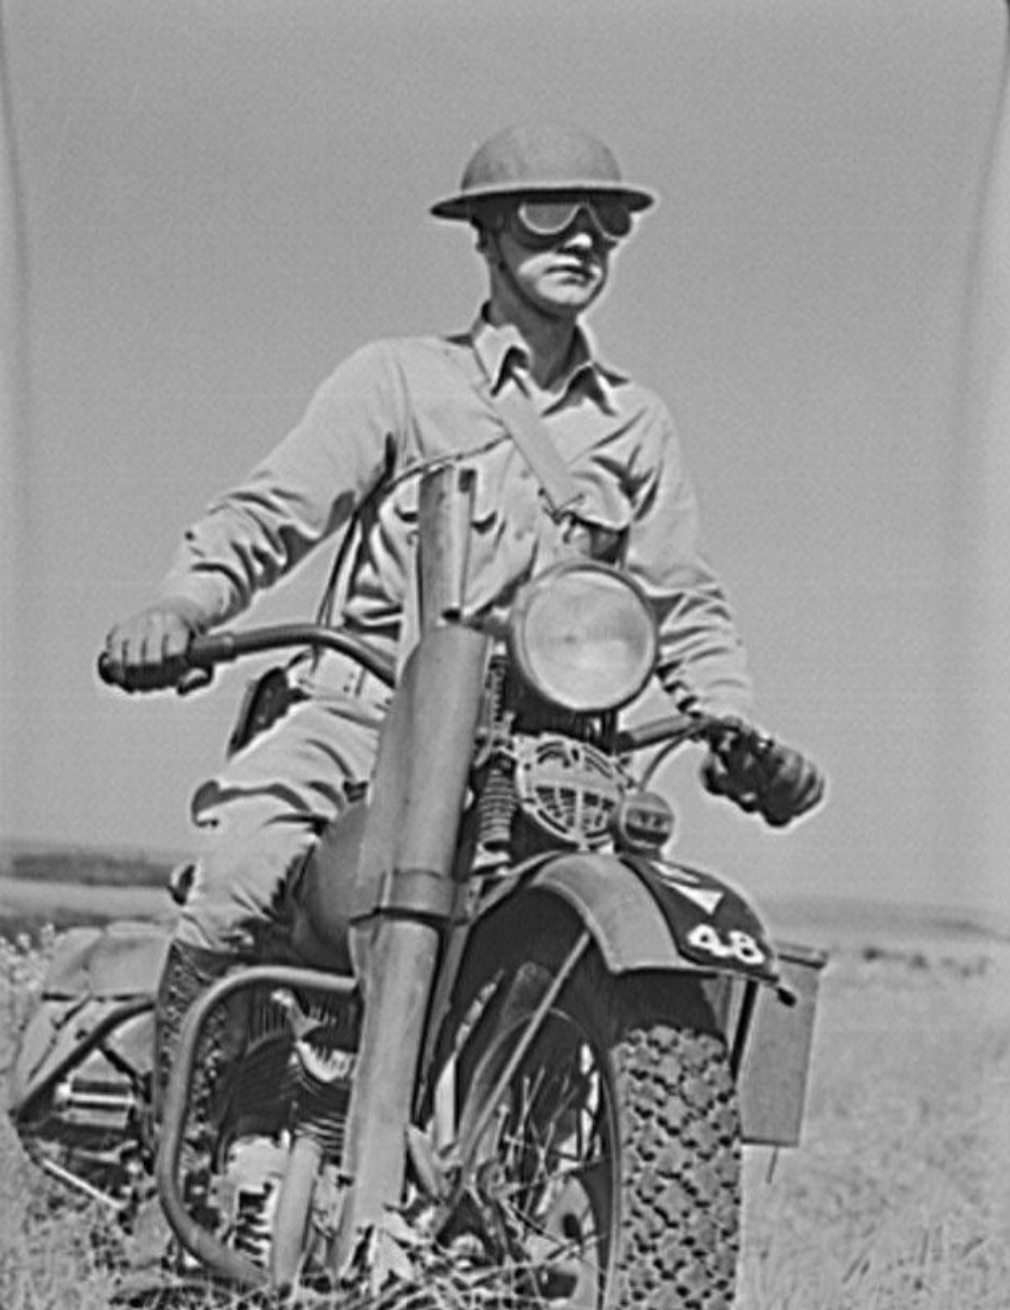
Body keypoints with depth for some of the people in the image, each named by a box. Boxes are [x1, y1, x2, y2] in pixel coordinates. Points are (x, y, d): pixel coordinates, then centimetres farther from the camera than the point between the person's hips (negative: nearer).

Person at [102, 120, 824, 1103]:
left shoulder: (634, 424, 19)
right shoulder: (398, 378, 8)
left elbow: (683, 605, 18)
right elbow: (269, 511, 0)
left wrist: (737, 732, 1)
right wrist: (182, 606, -20)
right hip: (367, 705, -3)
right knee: (245, 860, -28)